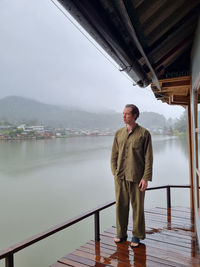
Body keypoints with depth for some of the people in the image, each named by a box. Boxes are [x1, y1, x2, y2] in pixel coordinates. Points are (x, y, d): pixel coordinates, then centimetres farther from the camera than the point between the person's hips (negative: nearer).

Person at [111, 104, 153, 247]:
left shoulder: (144, 133, -4)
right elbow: (114, 155, 11)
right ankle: (121, 233, 30)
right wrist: (115, 173, 5)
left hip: (137, 178, -3)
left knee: (137, 206, 8)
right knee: (121, 205, 11)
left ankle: (137, 236, 27)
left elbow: (149, 158, -6)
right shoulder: (118, 133, 7)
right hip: (120, 177, 3)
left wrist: (146, 178, -11)